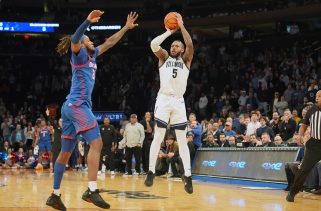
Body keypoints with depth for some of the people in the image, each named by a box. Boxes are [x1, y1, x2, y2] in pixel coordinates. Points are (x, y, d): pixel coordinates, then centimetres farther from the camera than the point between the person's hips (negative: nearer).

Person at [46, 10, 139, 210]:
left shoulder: (92, 55, 21)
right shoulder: (79, 54, -2)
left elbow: (109, 43, 31)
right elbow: (74, 40, -25)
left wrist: (126, 27, 32)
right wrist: (88, 21, -37)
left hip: (72, 107, 9)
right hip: (77, 105, -9)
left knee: (66, 152, 9)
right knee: (96, 143, -17)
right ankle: (92, 190, -26)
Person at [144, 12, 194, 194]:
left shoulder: (186, 60, 11)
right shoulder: (164, 57, 11)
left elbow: (190, 45, -9)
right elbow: (154, 44, -8)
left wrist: (182, 26, -7)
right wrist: (169, 32, -1)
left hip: (179, 101, 1)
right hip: (164, 99, -1)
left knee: (182, 139, 3)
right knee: (158, 137, -1)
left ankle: (188, 176, 4)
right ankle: (151, 172, 6)